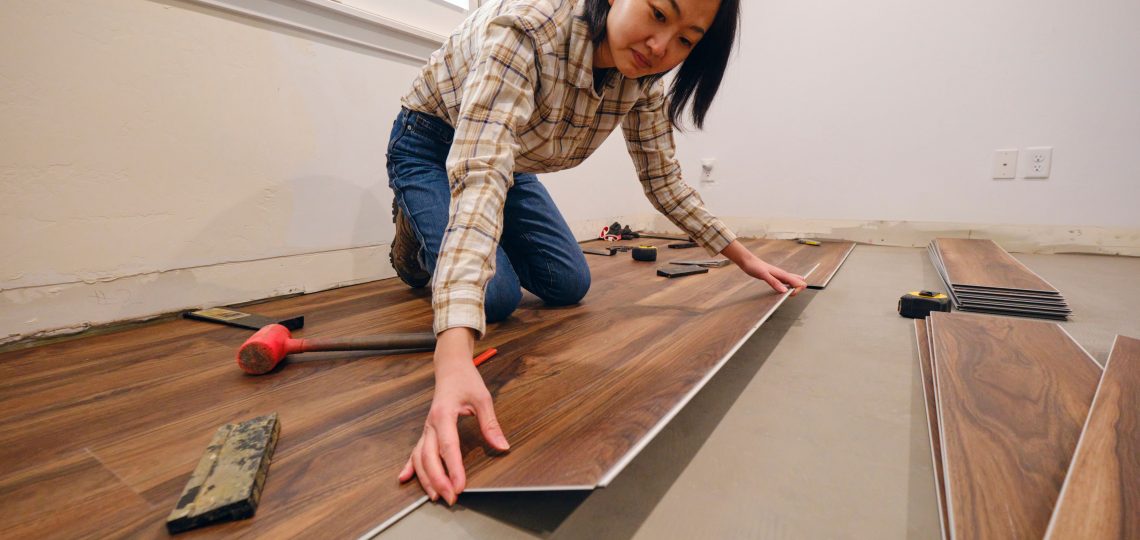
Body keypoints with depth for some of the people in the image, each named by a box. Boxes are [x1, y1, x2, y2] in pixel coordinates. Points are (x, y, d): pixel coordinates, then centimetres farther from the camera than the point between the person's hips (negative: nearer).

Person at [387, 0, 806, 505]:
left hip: (507, 157, 5)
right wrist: (454, 361, -59)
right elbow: (479, 175, -49)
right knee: (496, 297, -22)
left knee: (570, 285, -5)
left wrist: (745, 258, -6)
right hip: (430, 147, -5)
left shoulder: (642, 77, -17)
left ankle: (485, 244, 22)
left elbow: (663, 179, -6)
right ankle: (418, 236, 10)